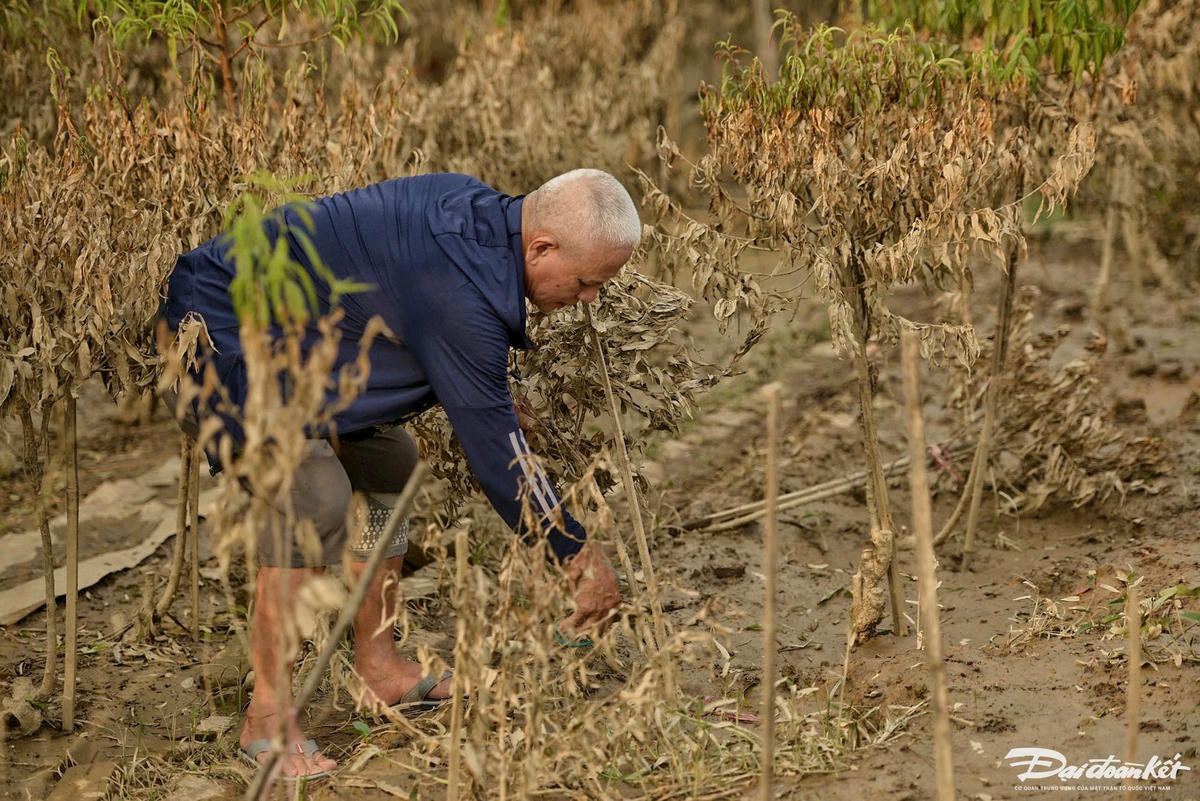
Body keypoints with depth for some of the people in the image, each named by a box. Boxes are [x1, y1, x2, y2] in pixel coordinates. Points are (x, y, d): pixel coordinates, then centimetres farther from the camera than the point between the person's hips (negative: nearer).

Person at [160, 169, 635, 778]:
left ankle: (378, 669, 22)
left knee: (384, 458, 14)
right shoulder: (459, 293, -30)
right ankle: (268, 717, -14)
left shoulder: (477, 207, -2)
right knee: (314, 498, -23)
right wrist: (578, 556, -14)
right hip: (222, 330, -11)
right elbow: (493, 447, -23)